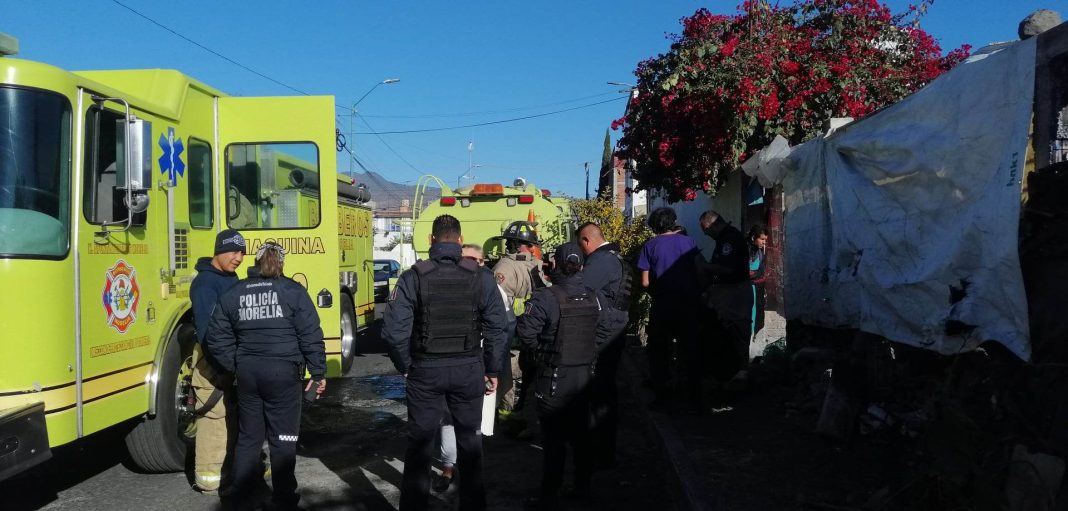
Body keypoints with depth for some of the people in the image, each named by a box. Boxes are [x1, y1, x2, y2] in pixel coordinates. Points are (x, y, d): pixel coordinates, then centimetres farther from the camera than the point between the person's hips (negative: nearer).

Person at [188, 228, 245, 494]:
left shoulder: (231, 278, 14)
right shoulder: (205, 282, -15)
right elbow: (205, 328, -22)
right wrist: (219, 367, -25)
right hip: (213, 359, -10)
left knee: (232, 417, 15)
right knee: (215, 417, -7)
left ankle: (227, 471, 25)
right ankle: (209, 478, -1)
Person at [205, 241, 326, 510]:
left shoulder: (232, 294, 7)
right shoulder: (293, 291, -5)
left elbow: (218, 340, 7)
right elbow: (311, 336, -8)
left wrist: (236, 367, 14)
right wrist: (318, 372, -2)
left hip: (247, 373, 4)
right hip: (283, 372, -4)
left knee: (248, 437, 15)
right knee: (283, 439, 5)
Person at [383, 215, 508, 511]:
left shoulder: (413, 277, -7)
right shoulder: (481, 277, -4)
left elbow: (394, 330, -10)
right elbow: (496, 328, -4)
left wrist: (404, 366, 4)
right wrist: (492, 370, 5)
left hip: (426, 370, -1)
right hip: (468, 369, 1)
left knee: (420, 442, 11)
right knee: (469, 440, 16)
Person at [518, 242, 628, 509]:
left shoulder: (545, 298, -18)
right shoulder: (595, 298, -3)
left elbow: (526, 331, -23)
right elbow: (616, 324, -1)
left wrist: (541, 351, -5)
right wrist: (591, 351, 5)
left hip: (553, 378, -4)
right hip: (584, 375, 5)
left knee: (554, 439, 4)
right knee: (581, 434, 19)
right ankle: (583, 488, 31)